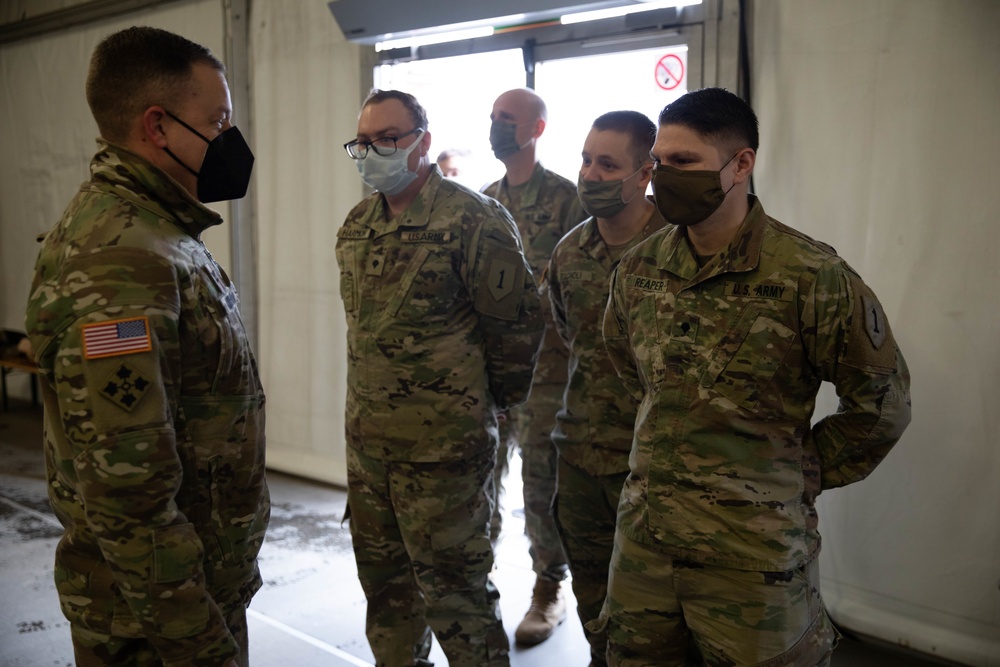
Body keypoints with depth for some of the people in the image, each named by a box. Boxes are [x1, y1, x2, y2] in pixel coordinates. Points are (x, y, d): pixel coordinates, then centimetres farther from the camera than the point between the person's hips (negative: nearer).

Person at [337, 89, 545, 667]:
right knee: (384, 576, 20)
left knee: (453, 585, 7)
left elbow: (518, 322, -11)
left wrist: (495, 399, -1)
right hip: (366, 440, 7)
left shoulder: (473, 219, -14)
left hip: (444, 446, -7)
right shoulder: (357, 226, 9)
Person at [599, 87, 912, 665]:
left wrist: (805, 473, -2)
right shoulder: (638, 270, 1)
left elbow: (882, 402, -6)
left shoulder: (811, 276, -15)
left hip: (754, 547, -5)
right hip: (644, 532, 5)